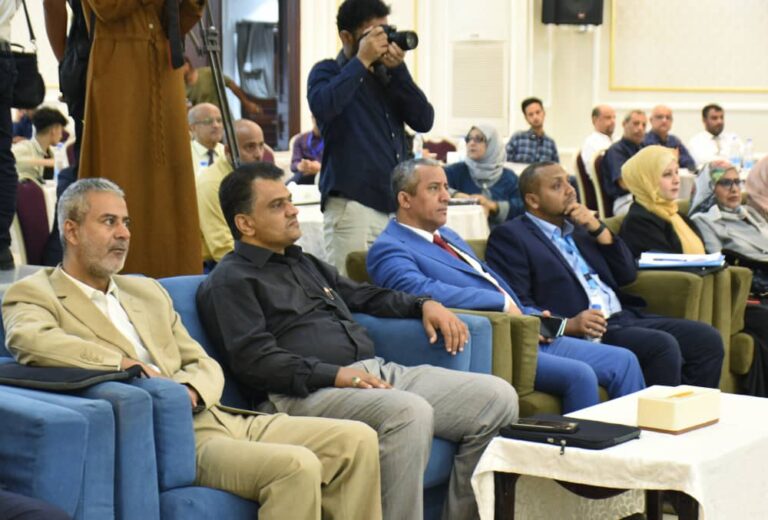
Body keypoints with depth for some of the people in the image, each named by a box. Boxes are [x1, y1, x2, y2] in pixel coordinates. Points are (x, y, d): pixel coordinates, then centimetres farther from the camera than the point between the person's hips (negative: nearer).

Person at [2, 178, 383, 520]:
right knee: (295, 466, -29)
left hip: (213, 418, 8)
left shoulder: (148, 292, 24)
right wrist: (125, 363, -19)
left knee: (357, 440, -7)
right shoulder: (33, 294, 4)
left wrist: (190, 391, -5)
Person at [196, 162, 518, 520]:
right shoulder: (229, 282, 2)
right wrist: (334, 375, -21)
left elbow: (362, 295, 38)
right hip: (309, 393, -9)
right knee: (410, 412, -38)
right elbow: (254, 360, -11)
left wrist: (424, 305, 20)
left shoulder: (304, 263, 29)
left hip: (378, 371, 9)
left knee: (497, 397, -7)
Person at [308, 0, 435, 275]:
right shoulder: (327, 72, 4)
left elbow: (424, 121, 6)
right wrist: (362, 60, -12)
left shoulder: (387, 76, 18)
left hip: (396, 202, 6)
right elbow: (322, 106, -20)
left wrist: (398, 69, -3)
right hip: (352, 203, -5)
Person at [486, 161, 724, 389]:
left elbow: (627, 275, 20)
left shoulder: (578, 227, 22)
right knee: (663, 346, -28)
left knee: (707, 339, -7)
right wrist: (568, 325, -23)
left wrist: (598, 229, 7)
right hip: (584, 332, -8)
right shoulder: (510, 237, 0)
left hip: (624, 318, 8)